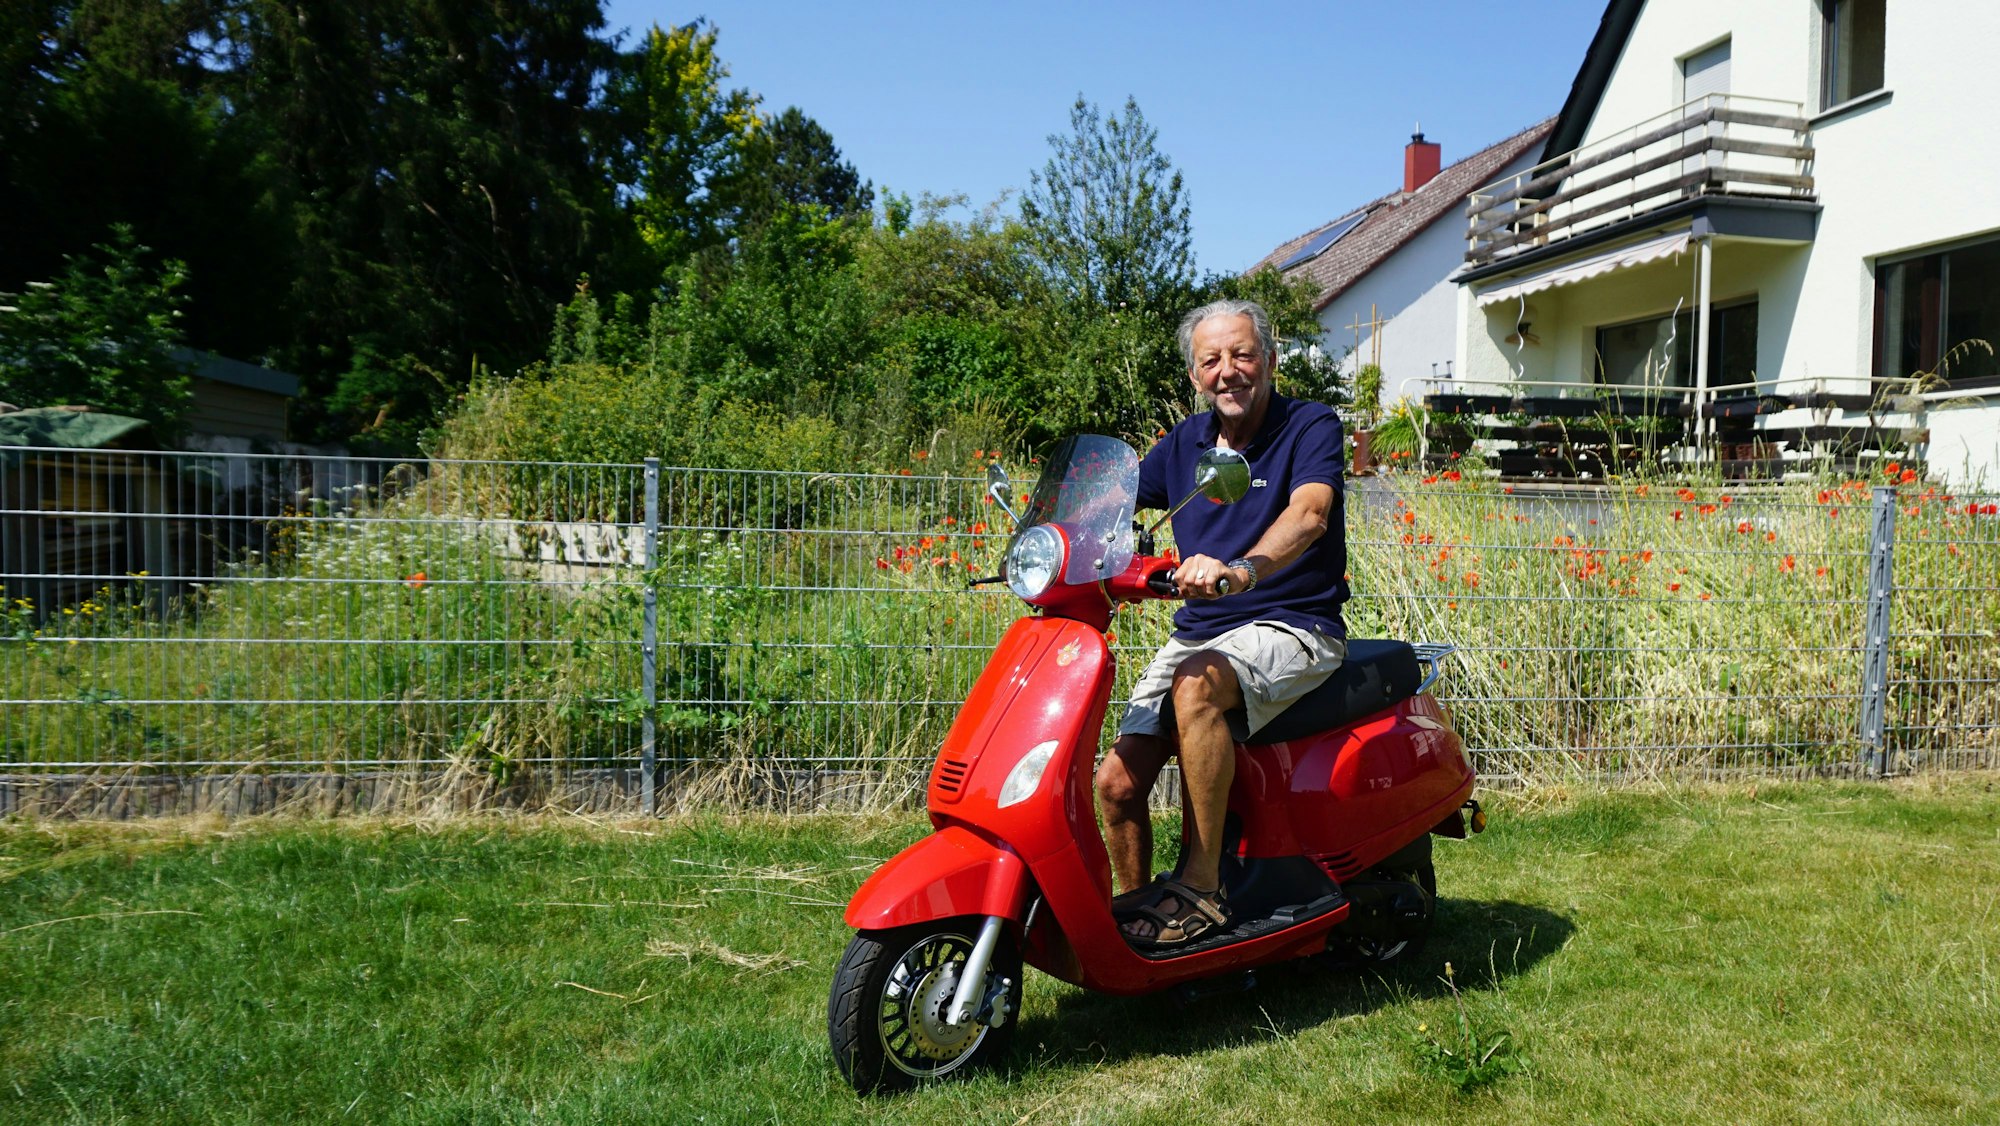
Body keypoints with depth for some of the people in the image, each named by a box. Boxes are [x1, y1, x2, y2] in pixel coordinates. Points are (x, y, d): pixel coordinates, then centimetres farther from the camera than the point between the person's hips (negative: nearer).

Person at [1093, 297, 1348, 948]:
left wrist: (1240, 569, -43)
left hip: (1291, 627, -5)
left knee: (1197, 683, -37)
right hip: (1197, 631, 6)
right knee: (1116, 782, -11)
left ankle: (1201, 887, -26)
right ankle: (1134, 906, 14)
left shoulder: (1311, 426, -4)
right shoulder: (1186, 442, 14)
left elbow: (1310, 513, -24)